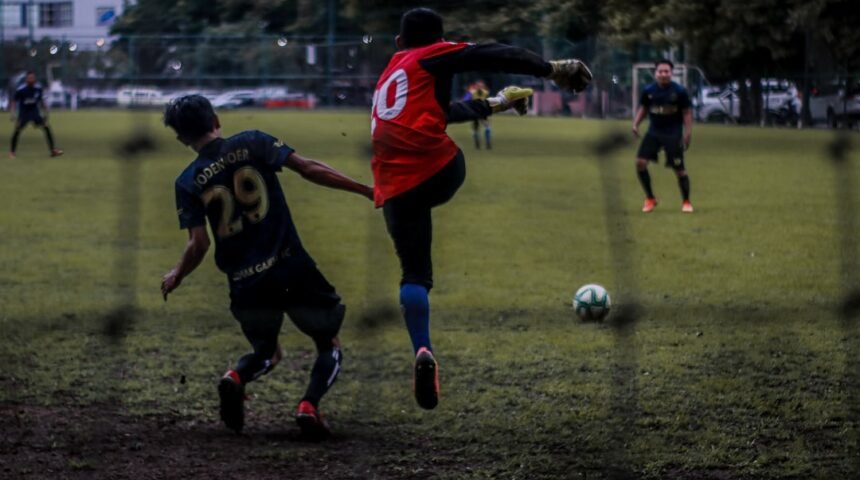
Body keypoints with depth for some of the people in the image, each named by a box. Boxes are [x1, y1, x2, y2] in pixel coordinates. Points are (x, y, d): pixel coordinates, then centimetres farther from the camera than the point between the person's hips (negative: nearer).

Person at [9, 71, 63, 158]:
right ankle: (12, 152, 2)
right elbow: (13, 102, -11)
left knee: (46, 127, -8)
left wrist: (45, 113, 11)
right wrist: (13, 114, -22)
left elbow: (41, 101, 10)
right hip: (23, 113, -3)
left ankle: (53, 150, -4)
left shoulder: (38, 88, -4)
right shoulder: (20, 90, -15)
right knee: (17, 130, -15)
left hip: (35, 112, 3)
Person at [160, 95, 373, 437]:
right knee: (329, 347, 15)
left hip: (245, 281, 2)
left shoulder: (188, 182, 2)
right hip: (292, 268, -2)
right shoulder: (251, 143, 0)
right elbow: (308, 169, -8)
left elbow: (199, 245, -3)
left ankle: (236, 377, -6)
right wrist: (367, 190, -5)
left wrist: (175, 277, 16)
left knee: (265, 352, 28)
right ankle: (309, 403, -14)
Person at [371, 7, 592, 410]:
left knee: (414, 273, 6)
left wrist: (491, 105, 54)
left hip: (393, 187, 6)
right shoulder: (429, 59, 13)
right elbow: (489, 57, 1)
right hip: (437, 170, -6)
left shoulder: (387, 80, 34)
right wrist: (552, 69, -1)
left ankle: (423, 352, -11)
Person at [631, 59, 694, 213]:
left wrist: (688, 133, -9)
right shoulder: (648, 91, -1)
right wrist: (636, 124, -4)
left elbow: (687, 113, -3)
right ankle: (650, 198, 6)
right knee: (640, 162, -11)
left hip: (673, 134, -3)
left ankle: (686, 202, 18)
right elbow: (643, 109, 11)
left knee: (679, 169, -2)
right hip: (654, 132, 3)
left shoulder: (679, 91, -8)